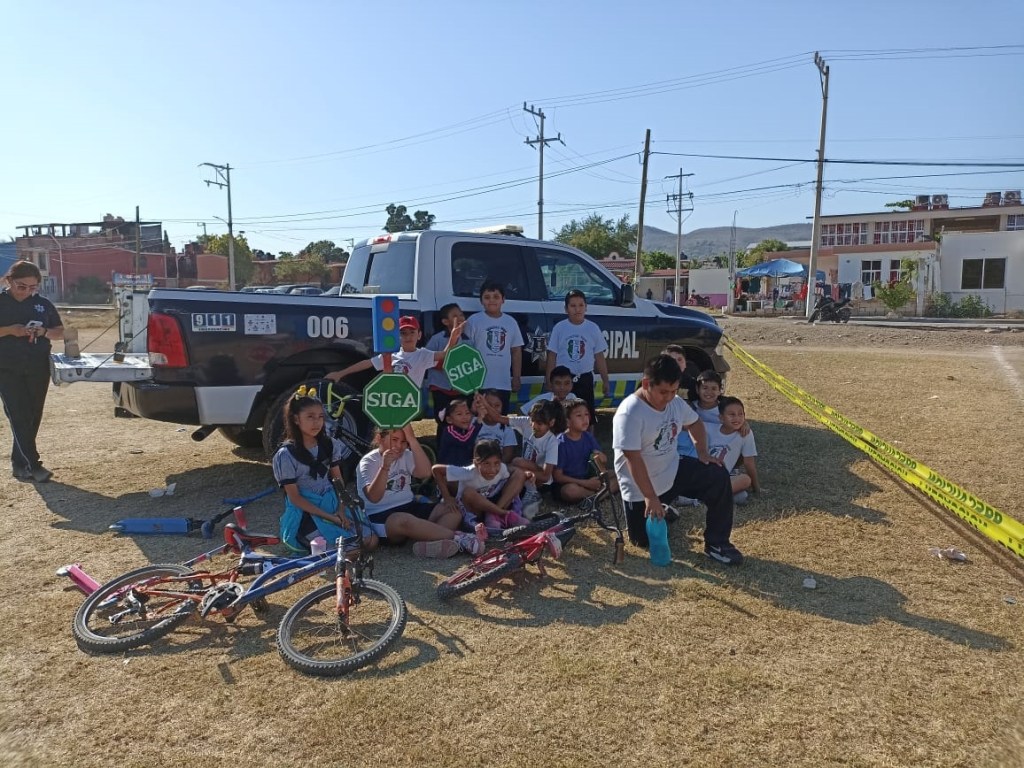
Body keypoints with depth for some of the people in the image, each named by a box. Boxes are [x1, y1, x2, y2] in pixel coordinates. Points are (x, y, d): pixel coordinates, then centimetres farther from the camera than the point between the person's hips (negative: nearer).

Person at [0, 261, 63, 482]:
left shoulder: (43, 304, 9)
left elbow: (60, 332, 11)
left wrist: (43, 332, -9)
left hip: (38, 369, 3)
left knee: (33, 417, 7)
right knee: (19, 417, -8)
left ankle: (19, 463, 20)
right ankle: (33, 465, -8)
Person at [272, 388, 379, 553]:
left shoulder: (330, 445, 2)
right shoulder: (286, 455, -14)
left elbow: (338, 480, 8)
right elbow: (294, 498, -13)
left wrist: (341, 510, -10)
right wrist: (330, 517, -19)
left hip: (331, 503, 6)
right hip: (305, 512, -6)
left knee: (370, 541, -10)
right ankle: (310, 540, 4)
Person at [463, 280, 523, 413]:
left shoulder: (511, 322, 9)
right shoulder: (473, 321, -2)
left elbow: (516, 351, 13)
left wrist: (517, 377, 8)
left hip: (504, 384, 3)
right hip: (479, 383, -3)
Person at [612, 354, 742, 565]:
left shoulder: (676, 403, -4)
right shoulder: (629, 413, -27)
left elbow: (695, 423, 17)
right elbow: (633, 458, -29)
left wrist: (702, 453, 2)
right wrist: (650, 497, -30)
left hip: (673, 471, 6)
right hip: (640, 487, -5)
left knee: (718, 478, -14)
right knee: (644, 540, 0)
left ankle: (716, 543, -3)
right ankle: (662, 512, 34)